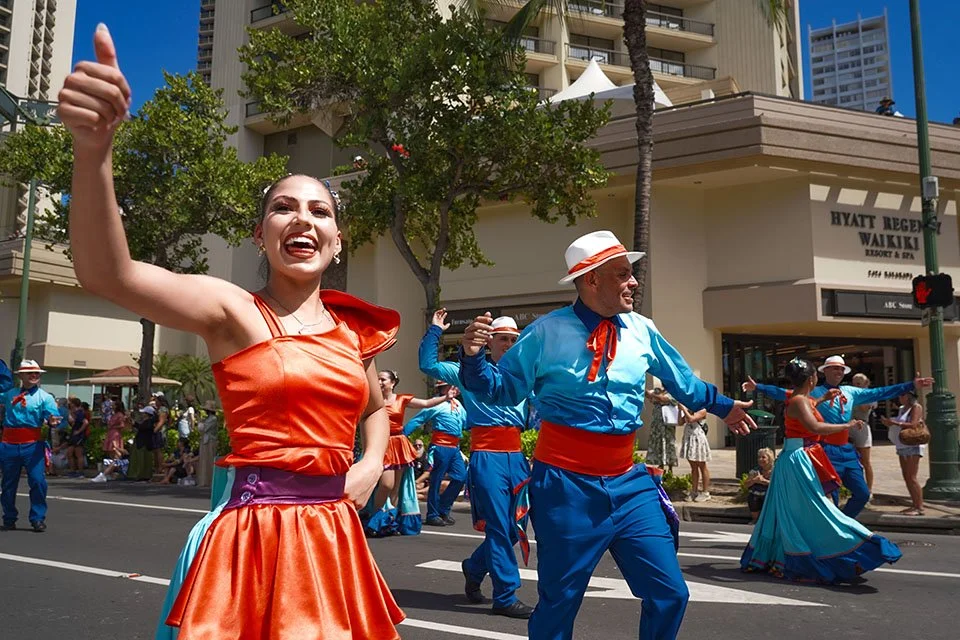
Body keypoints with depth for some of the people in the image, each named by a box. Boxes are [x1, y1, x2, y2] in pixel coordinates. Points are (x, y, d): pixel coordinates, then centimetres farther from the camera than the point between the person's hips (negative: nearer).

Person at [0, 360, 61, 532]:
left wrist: (52, 422, -35)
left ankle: (38, 519, 0)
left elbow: (53, 415, -12)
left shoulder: (45, 397, 1)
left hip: (32, 444, -3)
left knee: (37, 480, -9)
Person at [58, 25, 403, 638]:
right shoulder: (233, 311, -6)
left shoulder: (352, 328, 9)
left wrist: (373, 464, 7)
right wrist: (93, 148, -38)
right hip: (252, 535, -5)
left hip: (333, 536, 5)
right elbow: (107, 273, -24)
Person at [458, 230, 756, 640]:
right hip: (567, 484, -4)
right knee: (559, 600, 7)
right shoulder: (547, 332, -8)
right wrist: (474, 358, -18)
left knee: (669, 593, 9)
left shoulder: (642, 330, 3)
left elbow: (682, 380, 22)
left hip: (628, 483, 4)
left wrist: (722, 406, 33)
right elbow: (501, 389, 1)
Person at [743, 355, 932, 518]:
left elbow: (879, 393, 16)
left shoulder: (851, 392, 13)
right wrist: (758, 387, -22)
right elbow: (785, 394, -11)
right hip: (828, 451, -6)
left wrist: (912, 386, 15)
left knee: (862, 493, 8)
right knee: (830, 499, -3)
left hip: (848, 451, 6)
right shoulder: (814, 393, -4)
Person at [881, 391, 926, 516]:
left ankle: (920, 507, -8)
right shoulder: (902, 409, 16)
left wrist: (894, 423, -20)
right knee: (906, 477, 7)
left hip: (912, 446, -8)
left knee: (911, 477, -11)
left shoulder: (916, 407, -6)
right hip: (902, 447, 8)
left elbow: (913, 425, -20)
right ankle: (915, 505, 12)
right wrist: (889, 423, 3)